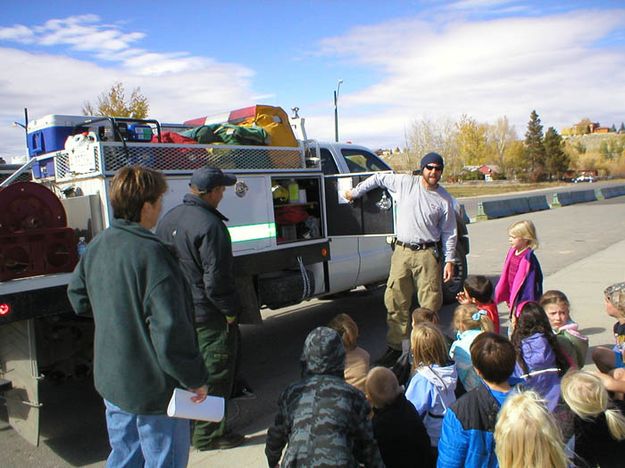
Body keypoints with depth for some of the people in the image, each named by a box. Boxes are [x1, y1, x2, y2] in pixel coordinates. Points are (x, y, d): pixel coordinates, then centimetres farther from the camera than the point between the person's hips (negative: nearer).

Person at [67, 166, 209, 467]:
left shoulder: (97, 245, -1)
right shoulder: (150, 254, -27)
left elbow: (78, 298, 15)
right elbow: (170, 328, -29)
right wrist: (195, 379, -17)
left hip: (110, 380, 8)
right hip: (154, 387, -8)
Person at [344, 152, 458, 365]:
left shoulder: (444, 199, 2)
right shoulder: (405, 183, 3)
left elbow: (449, 232, 6)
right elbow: (378, 178, 17)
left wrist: (449, 260, 0)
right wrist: (355, 192, 18)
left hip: (427, 253, -1)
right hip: (402, 251, 1)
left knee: (430, 303, 1)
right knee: (395, 301, 4)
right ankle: (394, 346, 16)